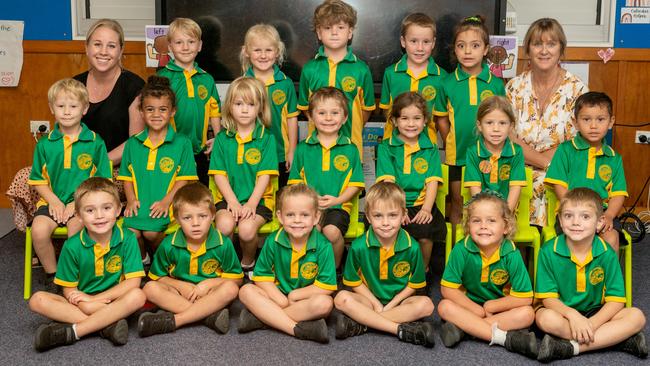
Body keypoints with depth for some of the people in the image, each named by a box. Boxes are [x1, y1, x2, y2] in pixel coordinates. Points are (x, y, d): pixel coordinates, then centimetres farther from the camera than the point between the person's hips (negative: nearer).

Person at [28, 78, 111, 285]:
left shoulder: (95, 143, 0)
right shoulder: (45, 144, 7)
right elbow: (38, 180, 11)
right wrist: (53, 200, -7)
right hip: (53, 201, 2)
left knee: (76, 229, -32)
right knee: (38, 230, -25)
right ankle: (52, 276, -1)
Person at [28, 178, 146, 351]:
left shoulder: (127, 239, -10)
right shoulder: (72, 246, -8)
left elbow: (133, 282, -13)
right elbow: (69, 290, -2)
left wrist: (94, 298, -16)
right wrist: (84, 302, -22)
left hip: (115, 301, -1)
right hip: (80, 304, 1)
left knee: (137, 296, -31)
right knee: (37, 300, -21)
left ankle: (71, 332, -29)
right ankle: (107, 325, -30)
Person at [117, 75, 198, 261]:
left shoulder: (181, 143, 4)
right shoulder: (132, 144, 15)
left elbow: (184, 178, -1)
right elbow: (127, 176, 16)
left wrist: (166, 201, -13)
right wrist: (131, 200, -2)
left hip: (165, 206, -3)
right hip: (138, 205, 3)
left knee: (151, 232, -28)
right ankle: (141, 259, 12)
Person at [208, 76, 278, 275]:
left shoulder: (266, 138, 1)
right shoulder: (222, 138, 7)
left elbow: (265, 175, -5)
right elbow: (219, 174, 3)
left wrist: (251, 203, -16)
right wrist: (233, 201, -11)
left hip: (258, 199, -1)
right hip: (228, 198, 2)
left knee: (247, 229, -28)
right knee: (224, 225, -29)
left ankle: (248, 263, 5)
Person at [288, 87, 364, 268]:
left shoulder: (350, 149, 8)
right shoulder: (303, 148, 10)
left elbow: (356, 184, 6)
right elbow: (295, 181, 10)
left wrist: (338, 199, -11)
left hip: (338, 206, 0)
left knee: (332, 231, -29)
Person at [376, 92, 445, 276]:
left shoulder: (430, 149, 13)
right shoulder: (386, 147, 7)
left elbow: (432, 182, 3)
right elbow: (387, 181, -4)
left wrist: (426, 208, -13)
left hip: (421, 205, 1)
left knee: (425, 235, -26)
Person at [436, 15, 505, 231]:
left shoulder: (496, 84, -1)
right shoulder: (448, 83, -1)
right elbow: (442, 120, 3)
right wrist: (451, 145, -3)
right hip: (457, 156, 0)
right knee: (457, 205, 12)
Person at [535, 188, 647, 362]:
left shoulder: (607, 254, -7)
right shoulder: (549, 251, -11)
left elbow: (616, 300, -9)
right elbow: (547, 297, -11)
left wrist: (592, 324, -25)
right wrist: (573, 315, -29)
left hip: (595, 314, 2)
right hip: (562, 312, -2)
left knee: (636, 317, -21)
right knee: (545, 318, -35)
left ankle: (572, 347, -28)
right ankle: (617, 339, -25)